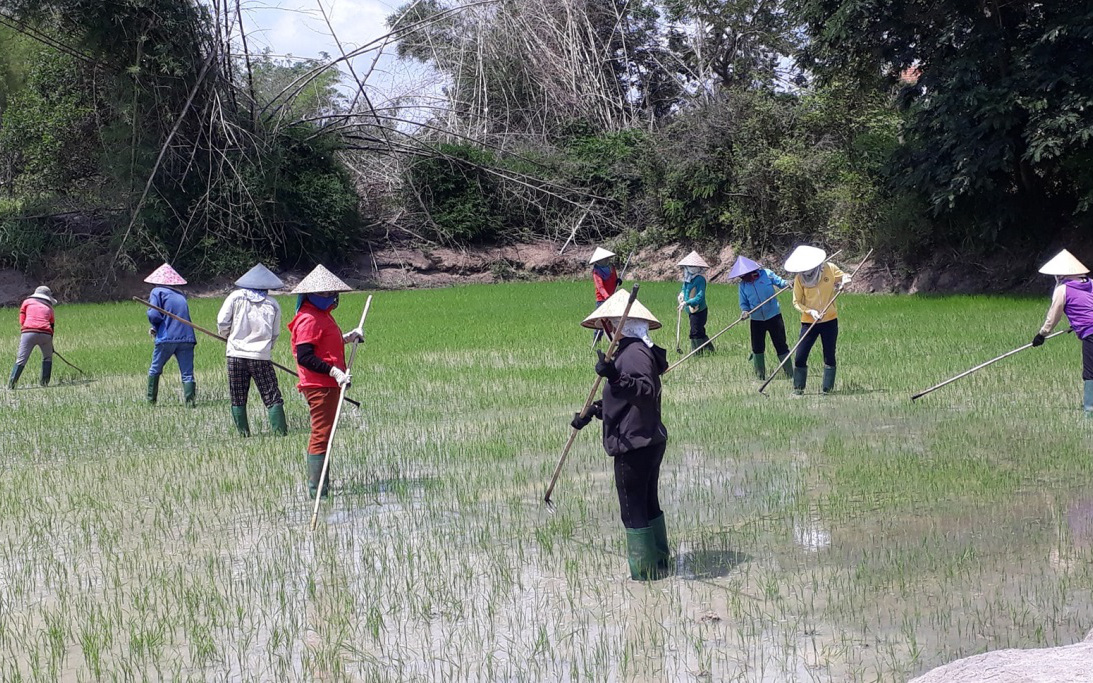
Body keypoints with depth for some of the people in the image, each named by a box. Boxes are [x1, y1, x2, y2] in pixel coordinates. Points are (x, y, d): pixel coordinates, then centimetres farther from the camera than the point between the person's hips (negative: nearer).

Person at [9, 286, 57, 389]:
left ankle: (12, 382, -13)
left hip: (28, 332, -1)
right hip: (45, 333, 1)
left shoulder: (27, 302, 21)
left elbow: (22, 320, 14)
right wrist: (51, 345, 32)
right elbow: (52, 325, 27)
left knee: (21, 359, -2)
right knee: (48, 357, 21)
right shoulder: (49, 307, 26)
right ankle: (45, 381, 13)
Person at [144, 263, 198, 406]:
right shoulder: (181, 295, 19)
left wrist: (155, 327, 12)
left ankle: (151, 401, 20)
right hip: (186, 337, 3)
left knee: (155, 370, 16)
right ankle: (190, 401, -15)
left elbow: (154, 315, -10)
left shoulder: (157, 291, 2)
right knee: (187, 374, 1)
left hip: (166, 338, -3)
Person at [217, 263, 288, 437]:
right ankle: (280, 431, -5)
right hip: (261, 357, 0)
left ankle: (243, 433, 9)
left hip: (236, 355, 0)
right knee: (272, 398, 2)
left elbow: (222, 322, -1)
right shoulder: (273, 304, 5)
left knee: (238, 400, 10)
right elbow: (275, 334, 10)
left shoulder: (236, 296, 2)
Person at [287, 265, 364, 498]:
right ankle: (317, 488, -4)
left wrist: (347, 337, 13)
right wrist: (335, 372, -25)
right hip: (318, 385, -11)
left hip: (328, 384, 11)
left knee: (322, 434, 15)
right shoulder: (308, 319, -16)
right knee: (321, 435, -8)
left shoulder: (322, 315, 17)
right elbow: (304, 357, -23)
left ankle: (320, 485, 23)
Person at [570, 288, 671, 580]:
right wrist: (593, 411, 25)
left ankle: (645, 572, 5)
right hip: (651, 441, 11)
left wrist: (616, 378, -48)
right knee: (649, 504, 21)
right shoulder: (635, 350, 15)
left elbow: (647, 389, -35)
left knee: (633, 510, -1)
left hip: (634, 445, -11)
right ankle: (660, 563, 32)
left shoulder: (634, 352, -18)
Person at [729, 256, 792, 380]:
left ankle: (790, 374, 12)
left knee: (781, 345, 3)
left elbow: (779, 282, 1)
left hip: (774, 316, -3)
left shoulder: (766, 274, -9)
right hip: (756, 320, 3)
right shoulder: (743, 285, -1)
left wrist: (786, 284, -20)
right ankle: (760, 377, 19)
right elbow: (744, 303, 4)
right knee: (757, 349, 6)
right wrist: (745, 310, -16)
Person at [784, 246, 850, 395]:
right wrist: (810, 311, -20)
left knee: (829, 356, 6)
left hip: (830, 320, 1)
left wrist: (844, 281, -15)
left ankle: (827, 389, 16)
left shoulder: (829, 269, -7)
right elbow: (797, 302, -4)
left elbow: (845, 277, 9)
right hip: (809, 322, -1)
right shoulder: (799, 279, -9)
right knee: (800, 357, -5)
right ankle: (798, 389, 9)